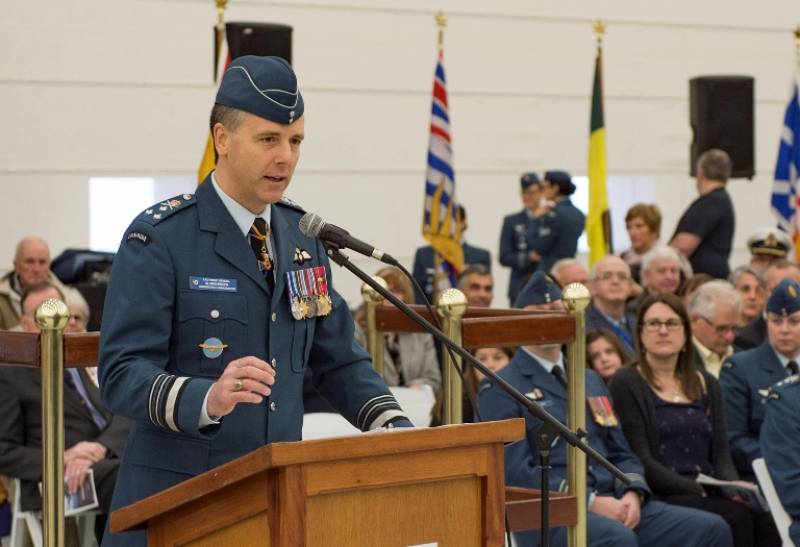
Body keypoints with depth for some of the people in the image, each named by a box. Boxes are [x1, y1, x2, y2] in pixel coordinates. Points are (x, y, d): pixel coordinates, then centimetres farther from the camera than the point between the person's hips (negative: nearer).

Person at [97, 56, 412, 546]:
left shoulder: (303, 235, 9)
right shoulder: (158, 239, -9)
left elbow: (339, 359, 13)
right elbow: (122, 375, -16)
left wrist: (398, 433, -3)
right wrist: (207, 399, -33)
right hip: (176, 502, -5)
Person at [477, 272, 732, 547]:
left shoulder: (591, 380, 24)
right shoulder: (499, 389, 2)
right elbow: (517, 471, -9)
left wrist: (632, 493, -2)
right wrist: (590, 502, -17)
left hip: (613, 504, 7)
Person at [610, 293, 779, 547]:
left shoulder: (707, 385, 20)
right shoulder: (626, 383, 3)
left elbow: (721, 456, 14)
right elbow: (640, 460, -7)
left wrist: (735, 490, -8)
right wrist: (696, 489, -17)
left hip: (710, 496, 5)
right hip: (662, 497, -5)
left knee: (766, 522, -27)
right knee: (736, 518, -31)